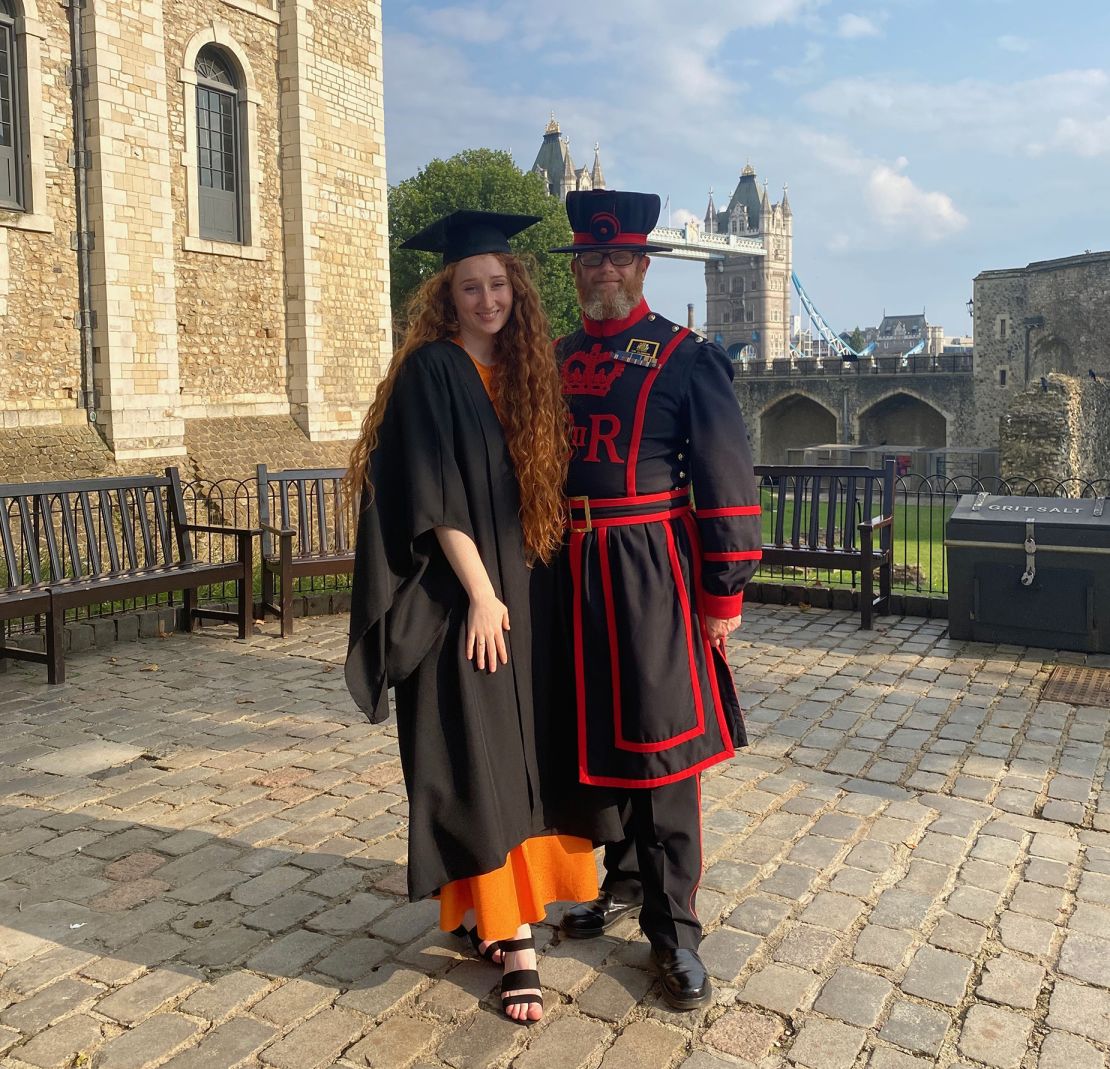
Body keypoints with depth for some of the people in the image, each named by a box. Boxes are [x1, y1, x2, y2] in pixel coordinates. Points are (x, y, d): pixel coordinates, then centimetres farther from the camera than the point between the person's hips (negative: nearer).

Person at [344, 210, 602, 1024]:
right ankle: (512, 937, 5)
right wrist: (482, 594, -16)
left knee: (524, 756, 10)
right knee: (480, 763, -2)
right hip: (460, 597, -6)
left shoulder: (526, 372, 11)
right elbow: (434, 498, -14)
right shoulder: (431, 372, -8)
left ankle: (488, 905, 26)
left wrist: (530, 585, 7)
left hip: (524, 592, 7)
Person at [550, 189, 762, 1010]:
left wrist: (725, 593, -9)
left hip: (652, 573, -5)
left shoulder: (687, 357, -3)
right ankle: (623, 881, 34)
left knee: (657, 744, 0)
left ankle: (674, 929, 14)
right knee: (592, 735, 14)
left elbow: (728, 481, -6)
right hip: (569, 572, 5)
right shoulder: (553, 358, 12)